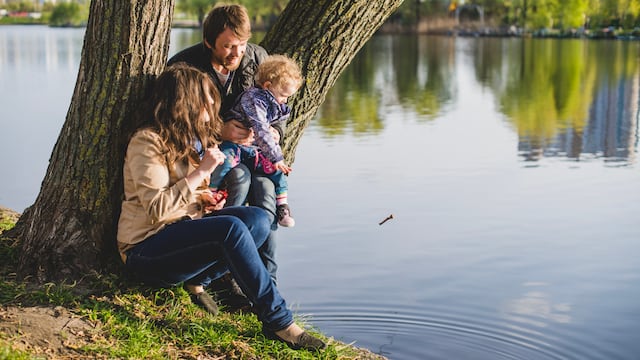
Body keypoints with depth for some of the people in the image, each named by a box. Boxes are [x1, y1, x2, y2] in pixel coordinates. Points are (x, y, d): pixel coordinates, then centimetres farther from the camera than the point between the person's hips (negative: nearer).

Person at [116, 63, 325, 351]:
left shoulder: (194, 139, 12)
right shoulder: (147, 141, -15)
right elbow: (157, 208, -26)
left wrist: (203, 198, 4)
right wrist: (202, 171, -24)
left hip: (185, 227, 8)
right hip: (147, 249, -8)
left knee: (257, 219, -16)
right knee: (231, 229, -33)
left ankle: (197, 281, -13)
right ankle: (278, 321, -29)